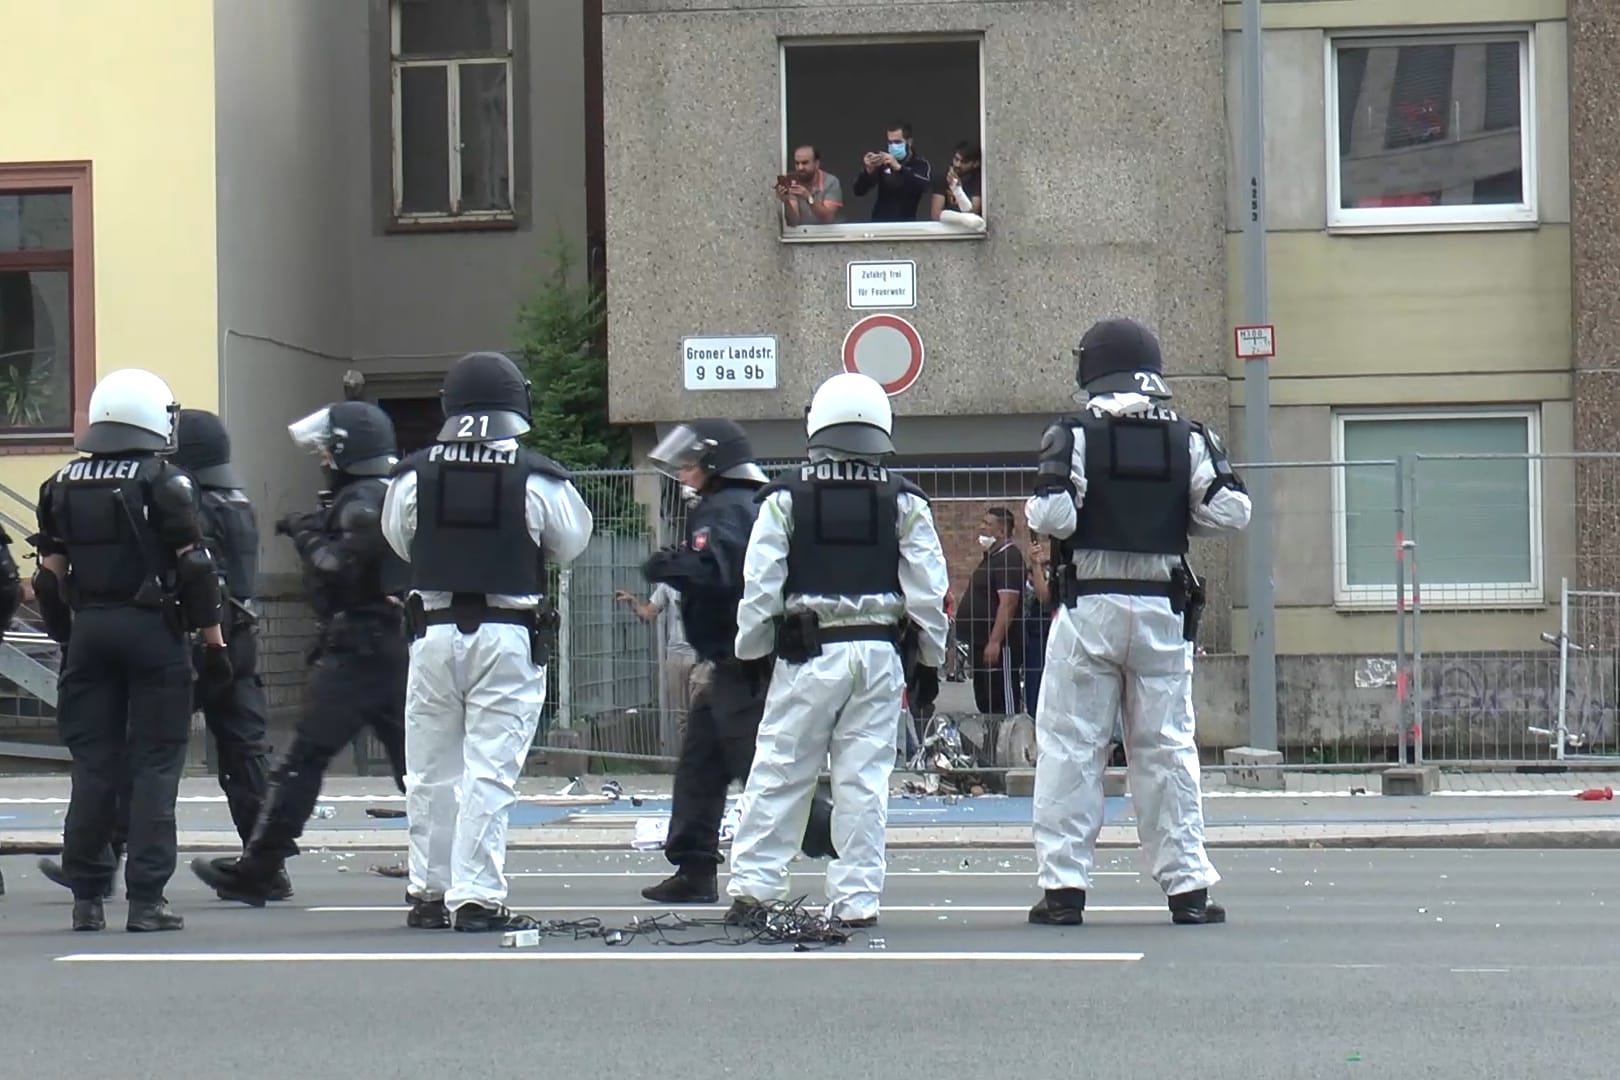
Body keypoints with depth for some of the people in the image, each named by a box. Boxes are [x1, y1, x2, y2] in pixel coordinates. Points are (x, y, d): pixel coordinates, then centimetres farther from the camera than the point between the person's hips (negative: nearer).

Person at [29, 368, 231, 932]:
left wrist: (66, 637, 18)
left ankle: (86, 896, 10)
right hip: (152, 630, -4)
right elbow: (195, 568, -9)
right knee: (155, 764, 0)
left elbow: (50, 576, 9)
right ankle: (146, 900, -3)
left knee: (93, 764, 9)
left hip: (89, 630, 4)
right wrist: (213, 641, -5)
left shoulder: (63, 485, 8)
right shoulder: (166, 484, -7)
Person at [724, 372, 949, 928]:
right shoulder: (903, 501, 4)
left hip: (808, 653, -1)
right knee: (864, 778, 4)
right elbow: (928, 590, 2)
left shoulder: (786, 497, 0)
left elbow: (760, 586, -2)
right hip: (879, 652, 1)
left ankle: (751, 890, 2)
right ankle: (856, 898, 4)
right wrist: (930, 662, 11)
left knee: (778, 774, 4)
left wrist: (750, 654, 8)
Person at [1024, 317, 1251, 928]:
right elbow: (1230, 513, -2)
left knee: (1071, 748, 3)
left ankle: (1064, 886, 0)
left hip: (1089, 608, -2)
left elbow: (1053, 517, -14)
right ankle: (1187, 886, 8)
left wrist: (1035, 509, 8)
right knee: (1167, 749, 8)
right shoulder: (1188, 441, 4)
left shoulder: (1073, 439, -5)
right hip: (1163, 611, 2)